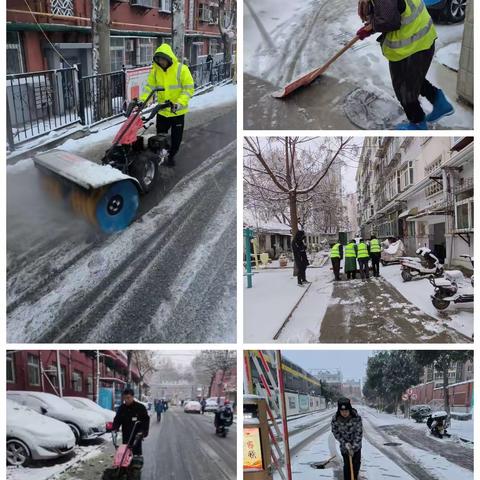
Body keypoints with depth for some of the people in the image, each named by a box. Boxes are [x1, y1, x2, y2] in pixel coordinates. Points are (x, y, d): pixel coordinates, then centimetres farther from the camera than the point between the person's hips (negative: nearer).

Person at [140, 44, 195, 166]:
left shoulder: (181, 69, -14)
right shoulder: (155, 70, -2)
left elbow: (189, 88, -15)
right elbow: (149, 86, 2)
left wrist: (180, 103, -28)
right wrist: (142, 100, -14)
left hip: (177, 110, -3)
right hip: (162, 110, 3)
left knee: (176, 137, 10)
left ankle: (171, 156, 29)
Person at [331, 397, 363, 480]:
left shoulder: (357, 417, -26)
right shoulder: (335, 419, -22)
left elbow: (359, 433, -20)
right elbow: (335, 432, -9)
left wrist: (353, 447, -23)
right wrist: (344, 443, -18)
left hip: (356, 444, 0)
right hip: (344, 445, 0)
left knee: (357, 463, 12)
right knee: (347, 464, 0)